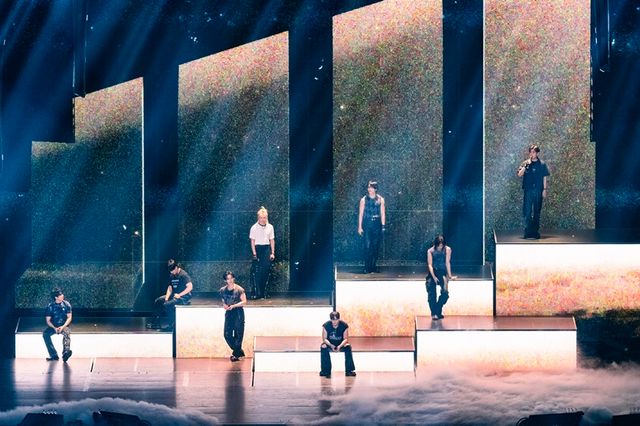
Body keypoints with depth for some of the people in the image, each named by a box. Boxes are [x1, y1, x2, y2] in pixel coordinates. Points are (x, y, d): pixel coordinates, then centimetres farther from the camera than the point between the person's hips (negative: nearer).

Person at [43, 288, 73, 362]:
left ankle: (66, 352, -57)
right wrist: (54, 328, -22)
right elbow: (48, 320, -4)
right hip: (53, 326, 1)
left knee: (67, 332, -35)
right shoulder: (50, 306, -3)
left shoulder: (66, 304, -2)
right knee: (45, 334, -28)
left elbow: (69, 317, -3)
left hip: (63, 326, -1)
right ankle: (54, 355, -27)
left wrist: (63, 327, -19)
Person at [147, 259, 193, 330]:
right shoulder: (172, 276, 9)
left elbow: (190, 287, -25)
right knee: (157, 301, 6)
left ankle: (172, 325, -17)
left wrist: (179, 295, -24)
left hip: (184, 297, -9)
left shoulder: (183, 275, -17)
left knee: (167, 305, -28)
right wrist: (166, 298, -6)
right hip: (174, 295, 9)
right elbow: (170, 287, 10)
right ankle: (155, 323, 12)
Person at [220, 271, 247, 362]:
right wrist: (224, 305, -5)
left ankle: (235, 354, 7)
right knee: (227, 334, 1)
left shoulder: (239, 289, -9)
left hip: (238, 313, -5)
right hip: (228, 313, 5)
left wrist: (233, 306, -19)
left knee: (238, 334, -4)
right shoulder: (223, 290, 6)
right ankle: (239, 352, 17)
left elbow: (244, 301, -9)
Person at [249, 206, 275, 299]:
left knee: (266, 270, -1)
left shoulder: (270, 227, 6)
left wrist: (272, 253, 4)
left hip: (267, 249, 3)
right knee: (256, 272, -5)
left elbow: (272, 240, 9)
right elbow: (252, 241, -3)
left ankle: (263, 293, 7)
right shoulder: (254, 228, -3)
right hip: (257, 248, -3)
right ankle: (256, 293, -2)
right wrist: (254, 253, -9)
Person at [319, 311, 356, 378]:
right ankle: (326, 371, -26)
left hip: (341, 344, 0)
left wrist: (340, 346, -35)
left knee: (348, 347, -30)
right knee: (323, 347, -32)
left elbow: (345, 339, -15)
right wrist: (331, 345, -34)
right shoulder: (326, 325, -16)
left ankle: (349, 370, -23)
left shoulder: (344, 325, -15)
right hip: (329, 344, 0)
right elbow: (324, 339, -14)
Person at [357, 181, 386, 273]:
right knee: (367, 246, -8)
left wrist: (383, 226, 1)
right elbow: (361, 214, 3)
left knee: (376, 246, 3)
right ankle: (367, 267, -5)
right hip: (367, 224, -2)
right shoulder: (364, 200, 2)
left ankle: (373, 266, 14)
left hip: (377, 224, 2)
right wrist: (360, 227, -1)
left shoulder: (380, 199, 5)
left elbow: (383, 213, 7)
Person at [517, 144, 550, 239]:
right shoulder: (525, 163, 4)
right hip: (528, 190, -1)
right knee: (527, 212, -4)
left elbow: (545, 178, 7)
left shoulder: (542, 164, 5)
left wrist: (545, 189, 2)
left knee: (537, 212, 6)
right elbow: (519, 174, -6)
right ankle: (528, 232, -2)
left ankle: (535, 232, 12)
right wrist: (526, 165, -15)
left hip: (538, 191, 1)